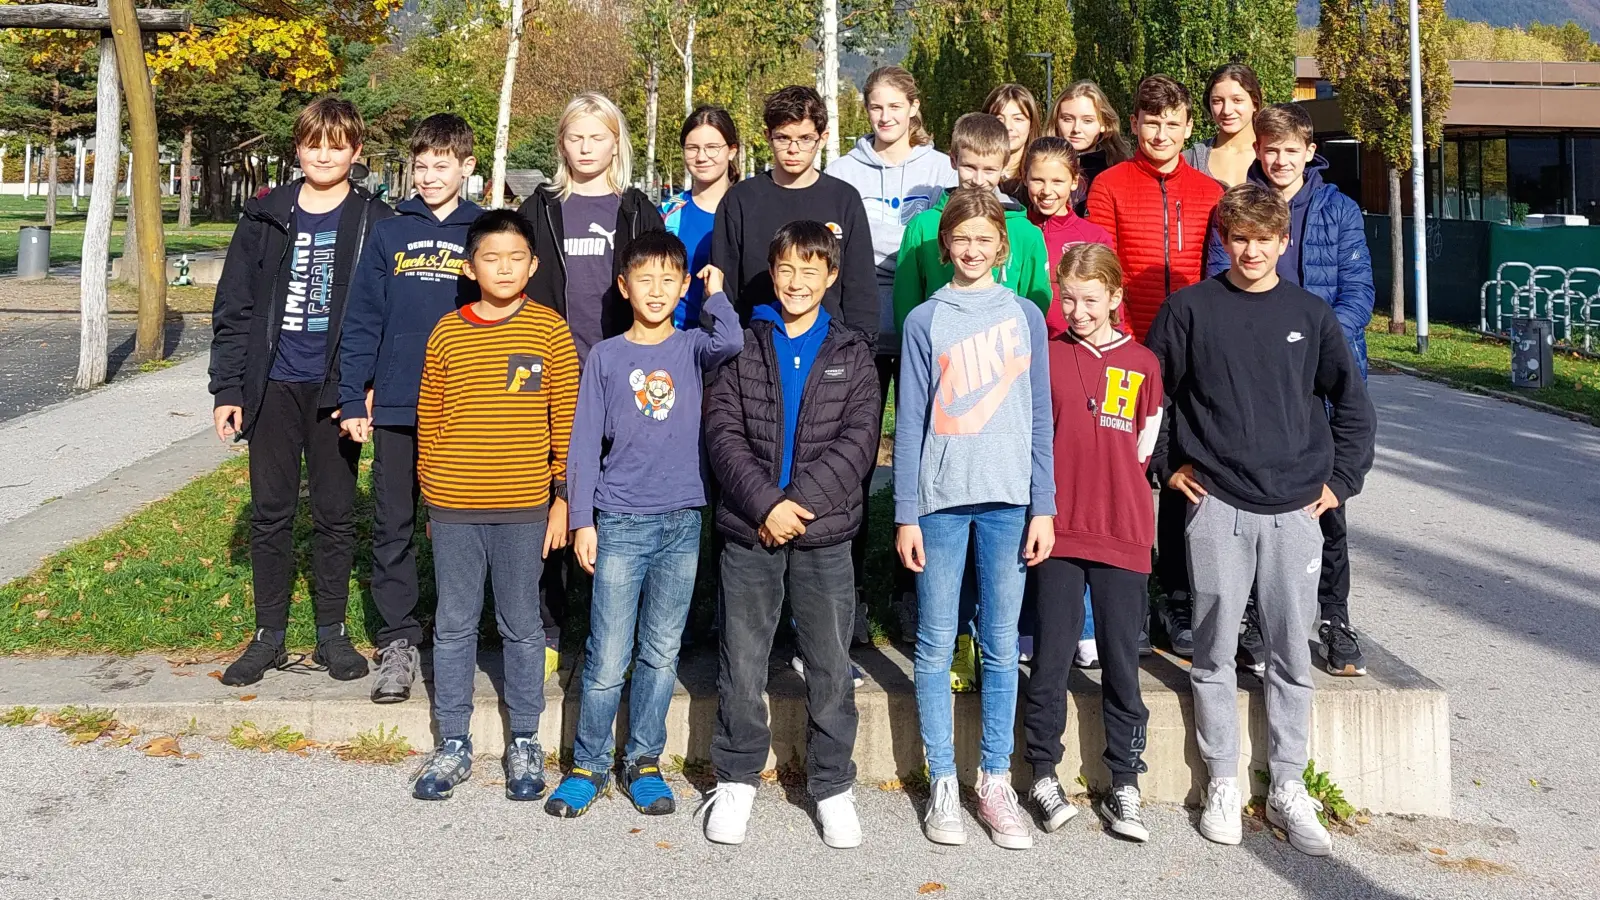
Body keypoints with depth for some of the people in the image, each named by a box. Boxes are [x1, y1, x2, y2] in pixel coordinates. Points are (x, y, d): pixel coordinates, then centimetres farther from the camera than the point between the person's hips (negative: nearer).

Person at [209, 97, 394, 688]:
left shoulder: (375, 222, 0)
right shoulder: (266, 217, 5)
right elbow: (234, 308, 5)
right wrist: (227, 389, 0)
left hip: (336, 390, -2)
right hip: (274, 386, 2)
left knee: (335, 514, 7)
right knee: (270, 513, 7)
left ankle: (332, 633, 20)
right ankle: (269, 635, 18)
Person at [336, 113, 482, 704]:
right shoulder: (389, 234, 7)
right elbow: (362, 321, 4)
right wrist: (353, 399, -2)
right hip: (395, 408, 2)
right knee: (393, 528, 6)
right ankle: (397, 640, 16)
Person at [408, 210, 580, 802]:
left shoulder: (549, 330, -2)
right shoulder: (447, 333, 3)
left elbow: (566, 420, -1)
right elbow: (429, 421, 8)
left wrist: (563, 498, -2)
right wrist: (431, 495, 10)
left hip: (524, 508, -1)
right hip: (454, 508, 2)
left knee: (522, 627, 9)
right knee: (454, 626, 9)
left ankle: (524, 743, 23)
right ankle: (453, 744, 22)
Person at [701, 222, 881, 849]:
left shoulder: (852, 353, 6)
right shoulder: (743, 346, 6)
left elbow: (859, 440, -3)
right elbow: (722, 431, -3)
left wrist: (801, 502, -14)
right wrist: (765, 503, -15)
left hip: (825, 534, 0)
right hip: (749, 531, 0)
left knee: (831, 667, 7)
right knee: (742, 665, 8)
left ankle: (833, 787, 21)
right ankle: (737, 780, 24)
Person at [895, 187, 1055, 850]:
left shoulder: (1026, 316, 8)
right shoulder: (924, 321, 5)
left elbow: (1039, 417, 8)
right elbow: (910, 421, 2)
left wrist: (1044, 506, 1)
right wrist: (906, 515, -2)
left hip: (1009, 498, 1)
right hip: (940, 497, -1)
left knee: (1001, 645, 6)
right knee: (936, 645, 3)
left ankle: (996, 782, 16)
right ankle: (943, 784, 13)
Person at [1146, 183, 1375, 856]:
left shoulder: (1311, 315, 6)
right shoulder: (1190, 308, 1)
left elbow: (1352, 404, 14)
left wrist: (1342, 481, 8)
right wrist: (1166, 467, 3)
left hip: (1295, 510, 2)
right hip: (1217, 507, -1)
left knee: (1292, 654, 7)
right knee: (1214, 651, 4)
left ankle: (1287, 788, 21)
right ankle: (1222, 783, 18)